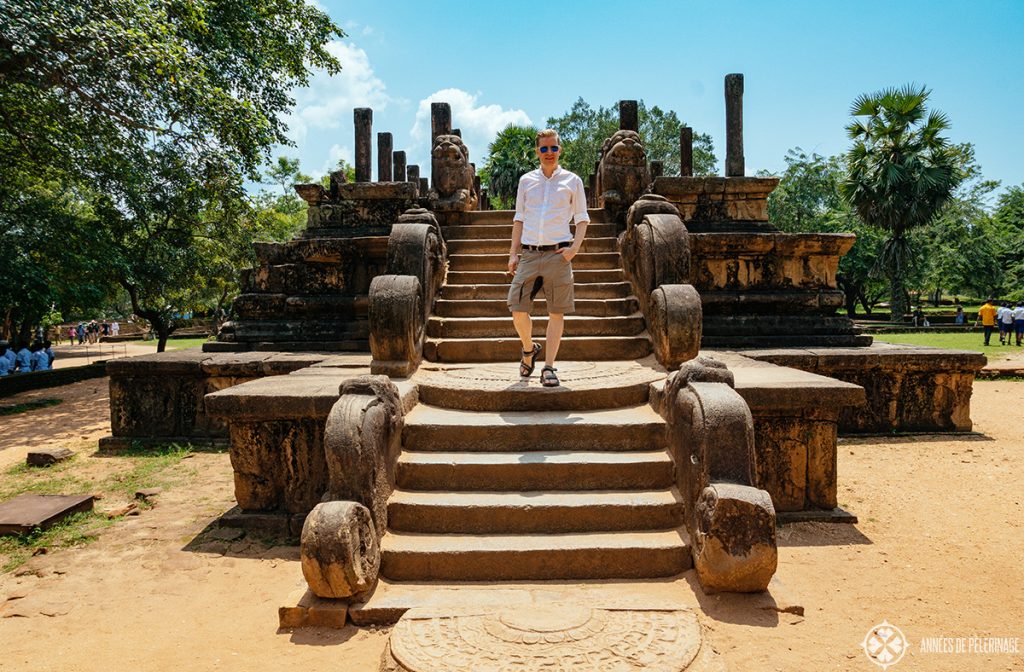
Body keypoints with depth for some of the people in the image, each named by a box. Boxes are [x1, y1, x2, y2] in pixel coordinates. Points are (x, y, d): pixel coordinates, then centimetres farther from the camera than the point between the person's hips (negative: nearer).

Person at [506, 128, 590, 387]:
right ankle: (529, 350, 24)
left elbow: (582, 218, 10)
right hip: (529, 254, 2)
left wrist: (575, 247, -6)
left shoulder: (572, 181, 9)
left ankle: (549, 368, 5)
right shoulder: (526, 180, 14)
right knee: (518, 311, -4)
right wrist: (513, 253, 8)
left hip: (558, 254, -1)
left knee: (556, 313, -2)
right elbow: (519, 218, 16)